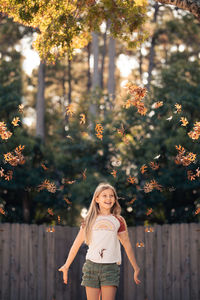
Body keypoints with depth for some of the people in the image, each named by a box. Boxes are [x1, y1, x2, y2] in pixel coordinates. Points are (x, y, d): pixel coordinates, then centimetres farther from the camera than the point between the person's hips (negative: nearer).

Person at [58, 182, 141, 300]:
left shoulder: (118, 220, 9)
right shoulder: (90, 220, 10)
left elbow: (127, 245, 15)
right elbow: (77, 244, 14)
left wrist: (136, 268, 17)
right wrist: (66, 266, 15)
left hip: (111, 267, -1)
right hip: (91, 265, 1)